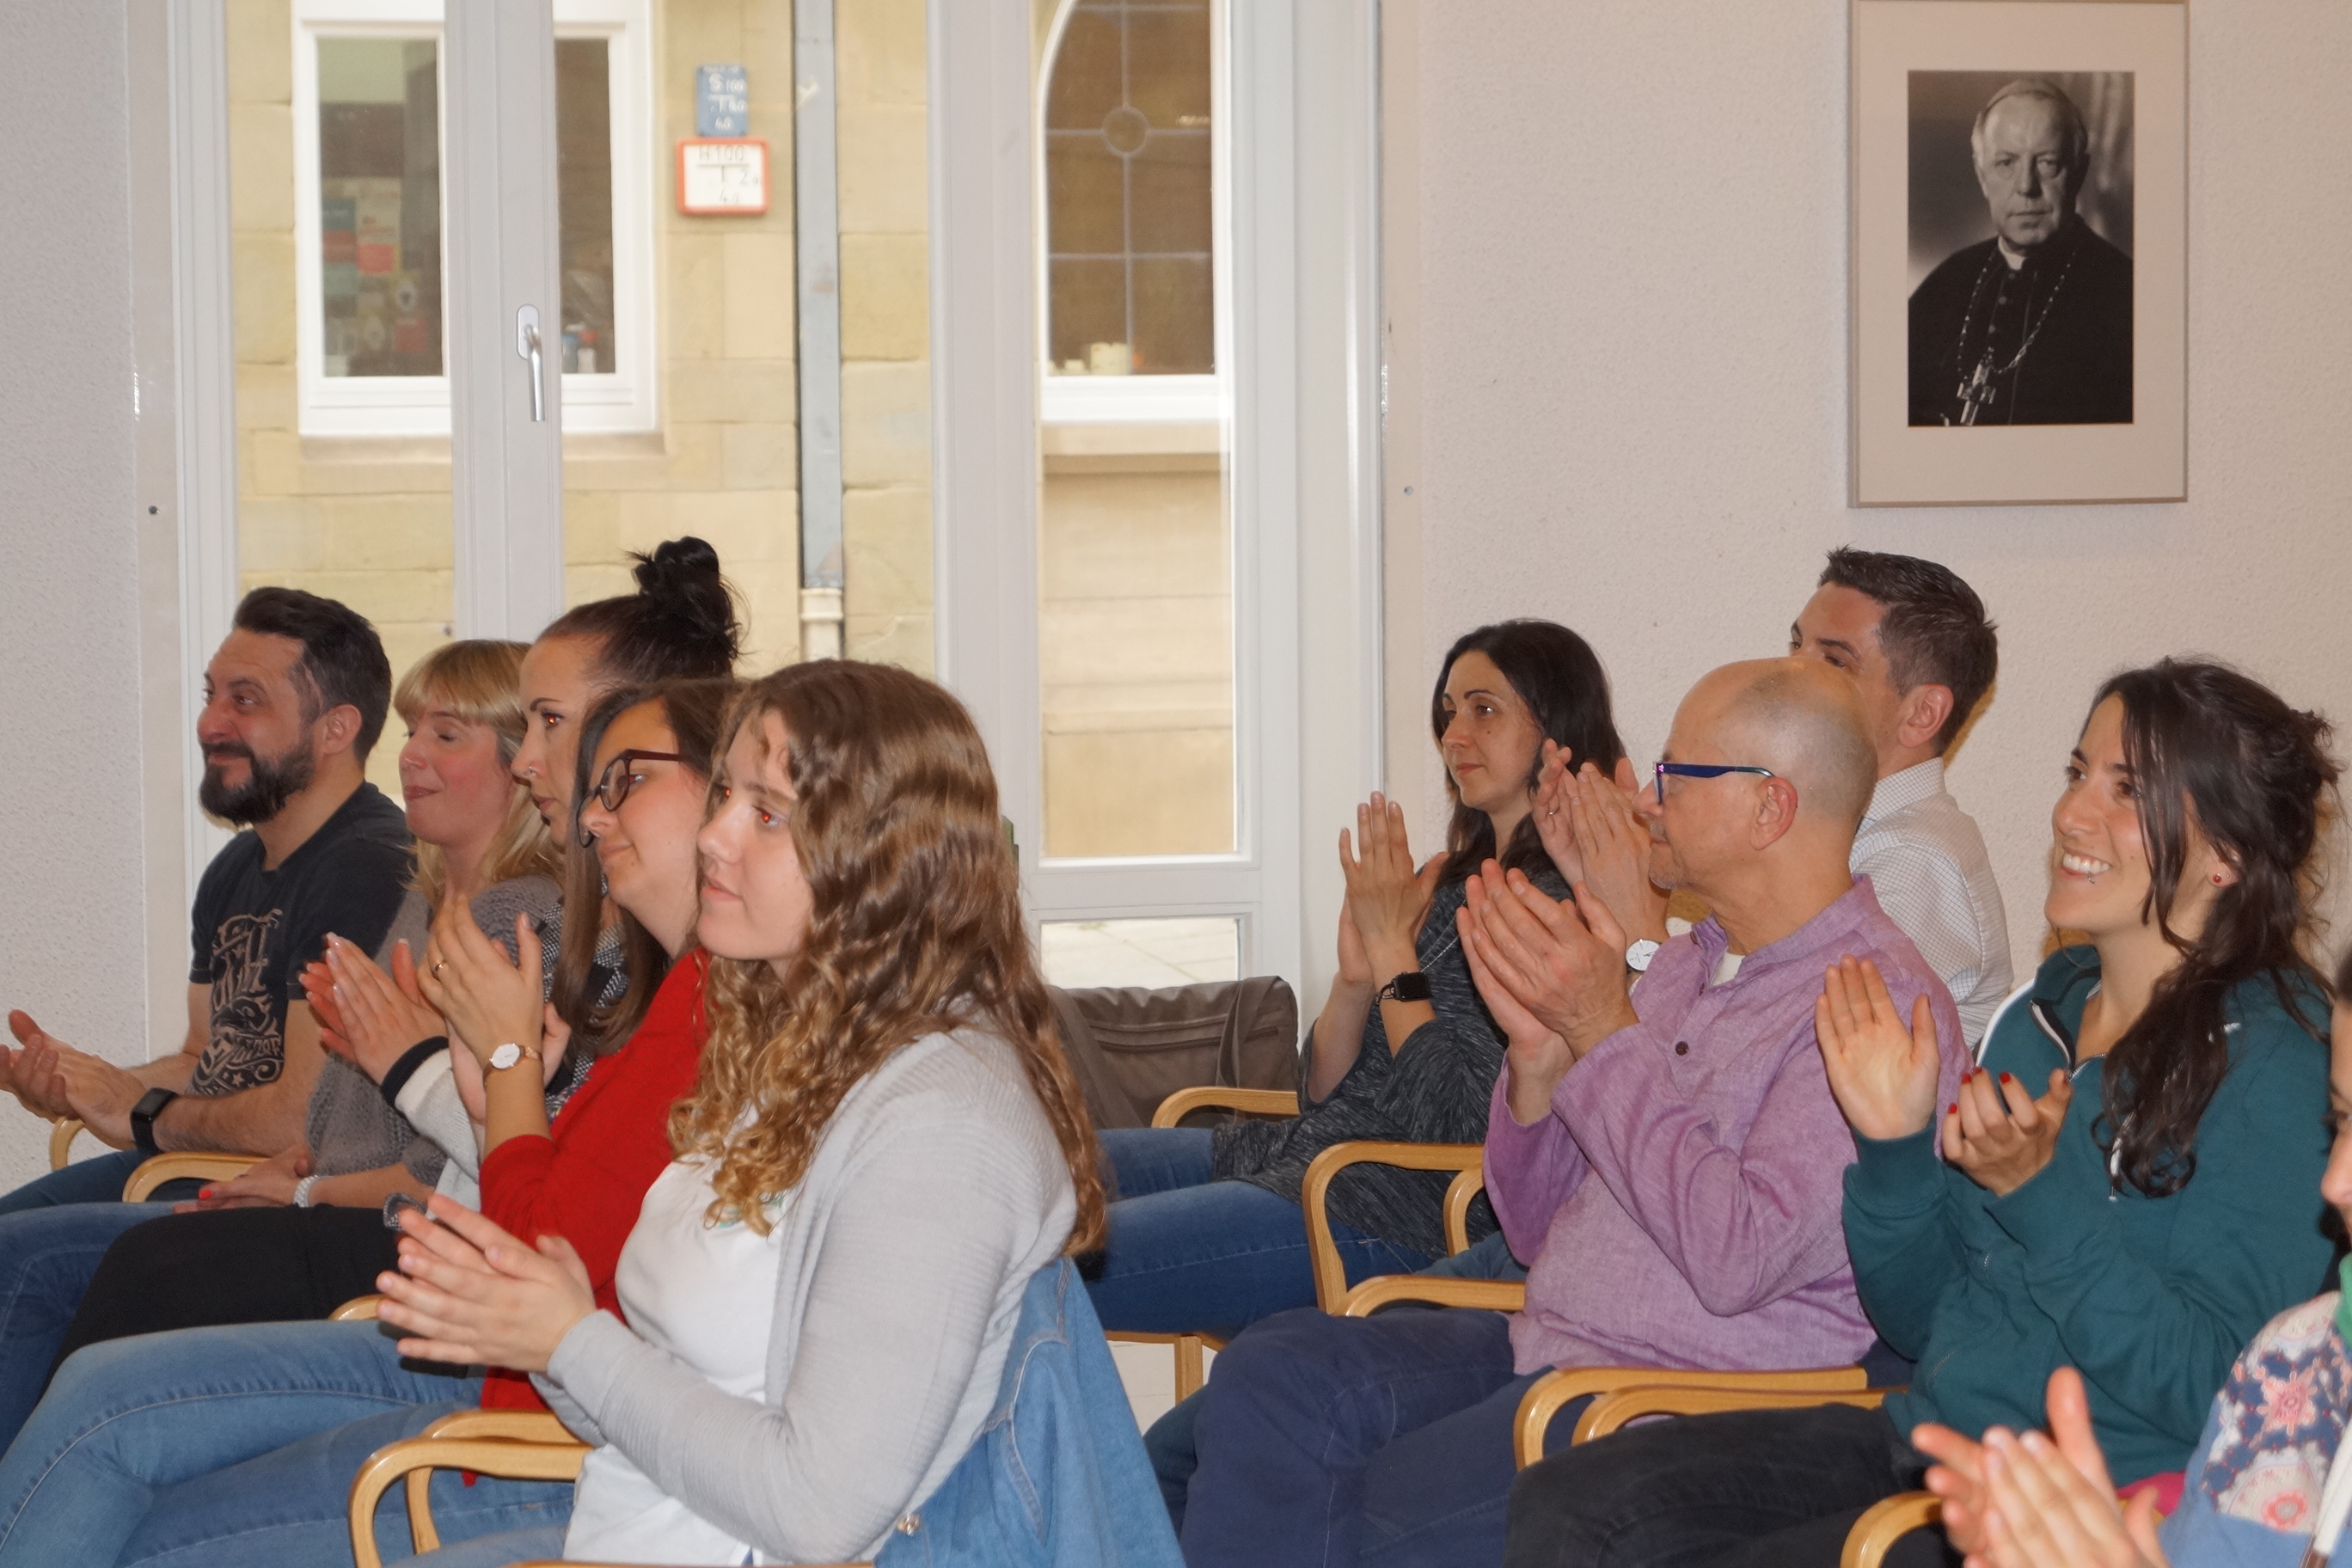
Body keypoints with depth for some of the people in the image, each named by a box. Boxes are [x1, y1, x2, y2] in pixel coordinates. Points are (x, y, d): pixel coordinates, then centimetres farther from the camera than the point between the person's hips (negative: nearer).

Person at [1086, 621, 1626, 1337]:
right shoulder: (1455, 881, 15)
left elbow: (1458, 1125, -19)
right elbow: (1322, 1093, 14)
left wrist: (1394, 949, -12)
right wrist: (1356, 971, -5)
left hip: (1396, 1217, -10)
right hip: (1294, 1152, 10)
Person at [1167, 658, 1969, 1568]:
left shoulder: (1882, 998, -11)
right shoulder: (1688, 965, 18)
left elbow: (1737, 1259, -23)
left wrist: (1605, 1033, -17)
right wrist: (1538, 1049, 1)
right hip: (1541, 1354, 9)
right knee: (1274, 1376, -16)